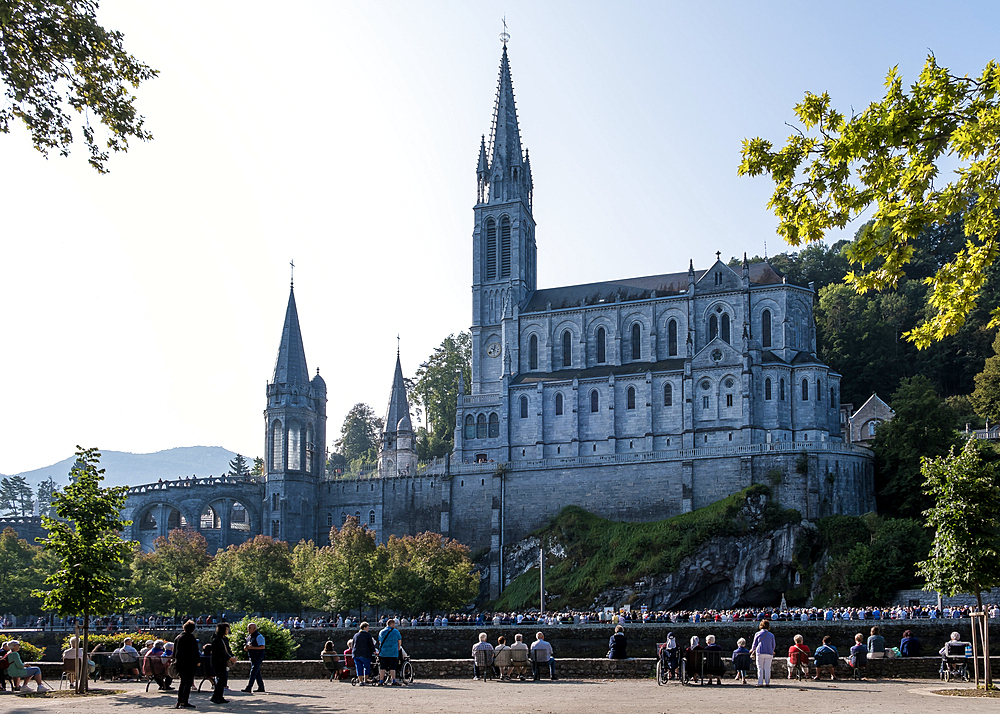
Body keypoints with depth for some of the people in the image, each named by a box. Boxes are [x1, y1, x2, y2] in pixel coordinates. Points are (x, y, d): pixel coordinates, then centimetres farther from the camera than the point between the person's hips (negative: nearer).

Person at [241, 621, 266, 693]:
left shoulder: (258, 636, -13)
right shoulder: (249, 637, 15)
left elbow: (263, 647, -20)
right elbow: (246, 648, 23)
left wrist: (252, 647, -23)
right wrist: (246, 648, -2)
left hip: (258, 657, -9)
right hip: (252, 657, 9)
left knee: (253, 672, -12)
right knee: (257, 673, 12)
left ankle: (248, 688, -16)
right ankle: (261, 687, 20)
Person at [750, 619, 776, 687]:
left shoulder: (757, 634, 3)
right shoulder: (771, 635, 6)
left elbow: (754, 644, 7)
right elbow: (773, 646, 13)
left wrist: (752, 650, 27)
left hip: (760, 653, -1)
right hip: (769, 653, 1)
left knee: (760, 669, 3)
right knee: (767, 668, 5)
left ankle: (760, 683, -2)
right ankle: (767, 682, 2)